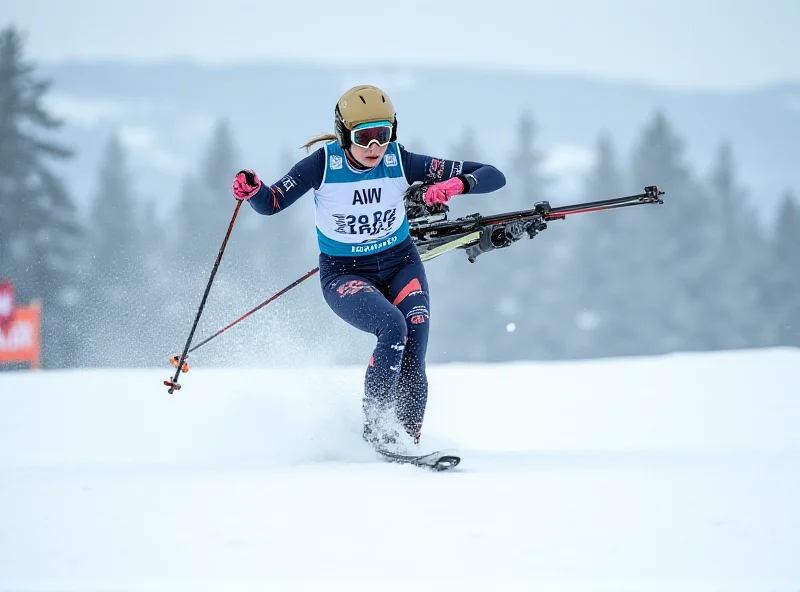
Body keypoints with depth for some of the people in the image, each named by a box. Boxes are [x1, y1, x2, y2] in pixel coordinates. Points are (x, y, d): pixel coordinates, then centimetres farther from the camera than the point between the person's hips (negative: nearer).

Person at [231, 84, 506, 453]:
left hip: (400, 265, 2)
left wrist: (457, 184, -35)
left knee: (412, 360, -17)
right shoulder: (324, 164, -17)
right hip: (344, 274, -2)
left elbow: (494, 177, -14)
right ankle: (376, 425, -16)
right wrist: (252, 189, -35)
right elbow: (270, 204, -13)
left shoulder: (402, 163, -14)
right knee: (393, 327, -30)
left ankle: (406, 440, -1)